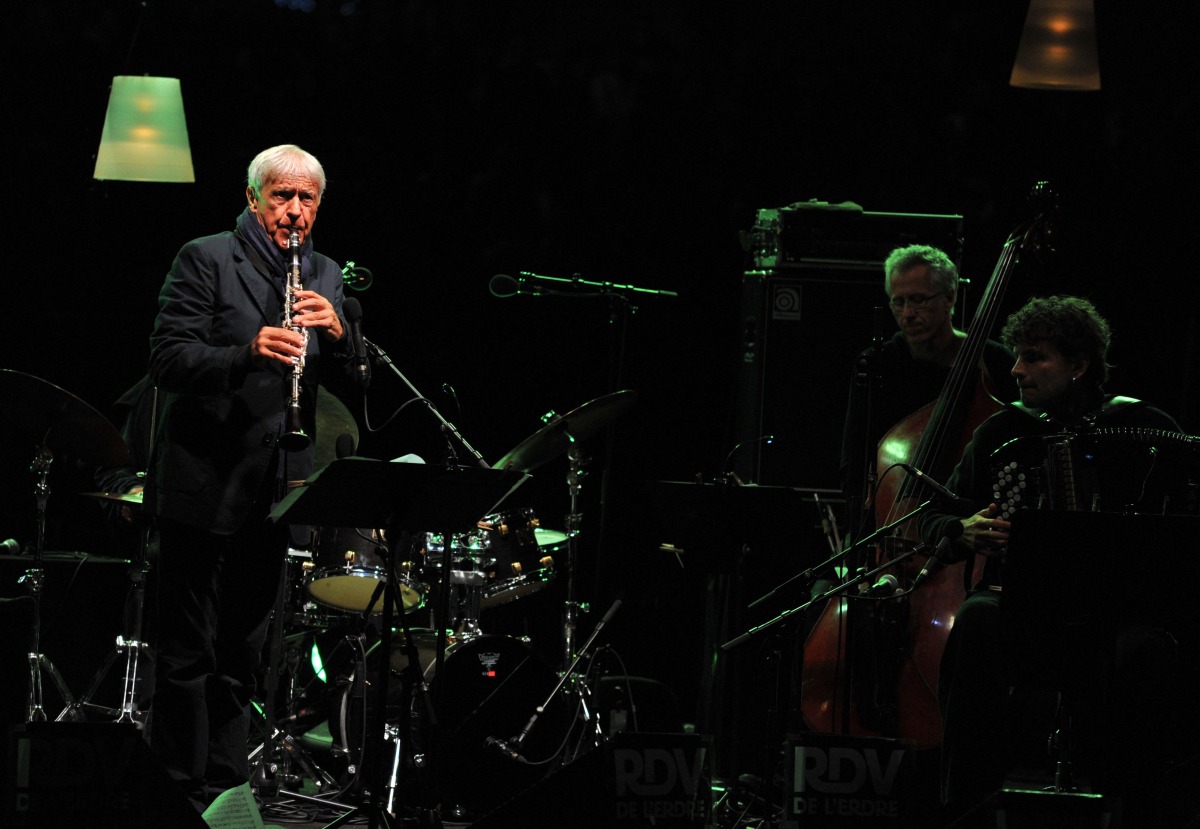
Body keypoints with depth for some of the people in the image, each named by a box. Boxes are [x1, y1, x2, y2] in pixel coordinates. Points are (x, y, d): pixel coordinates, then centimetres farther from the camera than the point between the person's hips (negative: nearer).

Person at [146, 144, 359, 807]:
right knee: (188, 654, -3)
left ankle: (225, 790, 18)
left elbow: (348, 382, 10)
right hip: (205, 485, -5)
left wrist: (336, 334, -11)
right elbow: (168, 360, -13)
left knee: (242, 655, 11)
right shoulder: (206, 260, -4)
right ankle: (178, 793, 1)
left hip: (274, 494, 6)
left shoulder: (324, 277, 14)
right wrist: (249, 351, -29)